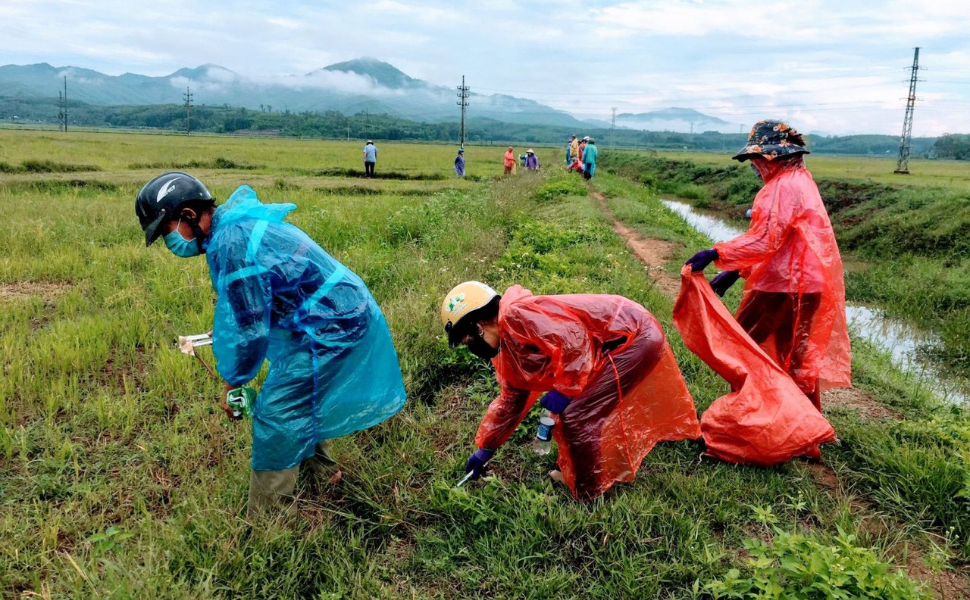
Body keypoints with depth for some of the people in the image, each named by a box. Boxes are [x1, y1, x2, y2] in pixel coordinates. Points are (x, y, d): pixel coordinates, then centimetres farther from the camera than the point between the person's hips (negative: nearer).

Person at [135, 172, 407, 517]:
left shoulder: (230, 245, -24)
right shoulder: (236, 220, 7)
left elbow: (253, 332, -19)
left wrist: (233, 383, -5)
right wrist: (228, 328, 19)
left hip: (331, 326, -10)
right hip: (346, 308, 10)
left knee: (275, 415, -4)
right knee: (303, 400, 28)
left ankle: (267, 518, 9)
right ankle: (315, 464, 49)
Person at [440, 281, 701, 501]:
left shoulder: (516, 316, -21)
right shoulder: (506, 347, 12)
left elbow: (572, 337, -31)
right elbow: (511, 399, 22)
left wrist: (564, 390, -22)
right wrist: (485, 449, 25)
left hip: (635, 338, -10)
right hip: (619, 343, 10)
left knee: (576, 417, -9)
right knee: (572, 411, 17)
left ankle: (589, 495, 9)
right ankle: (575, 473, 34)